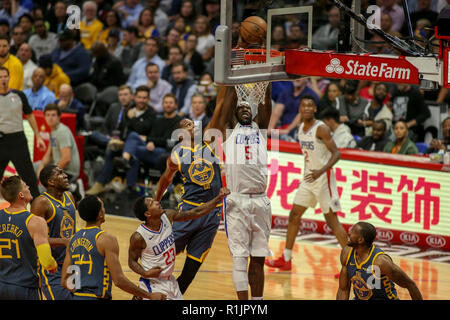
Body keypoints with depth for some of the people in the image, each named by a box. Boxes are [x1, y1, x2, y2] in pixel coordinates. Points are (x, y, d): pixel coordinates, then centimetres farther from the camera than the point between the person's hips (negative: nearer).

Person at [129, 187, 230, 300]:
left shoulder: (167, 216, -7)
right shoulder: (138, 237, -21)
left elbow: (196, 213, -1)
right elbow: (132, 262, -8)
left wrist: (219, 198, -7)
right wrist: (145, 273, -26)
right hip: (153, 284, -7)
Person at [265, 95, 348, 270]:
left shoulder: (321, 129, -16)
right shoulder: (301, 128, 8)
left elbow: (336, 153, -21)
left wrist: (321, 171, -34)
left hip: (324, 178, -8)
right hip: (308, 177, 8)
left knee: (332, 220, -8)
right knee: (294, 215, 8)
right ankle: (286, 259, 17)